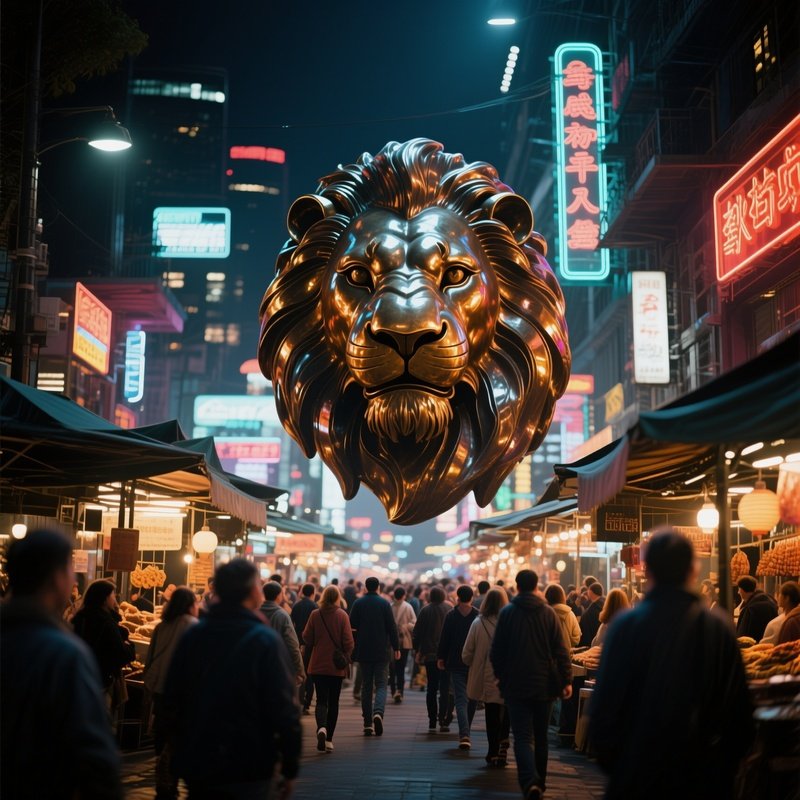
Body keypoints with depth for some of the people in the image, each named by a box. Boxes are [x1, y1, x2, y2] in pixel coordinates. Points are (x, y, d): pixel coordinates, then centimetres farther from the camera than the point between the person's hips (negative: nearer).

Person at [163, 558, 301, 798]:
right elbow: (284, 708, -15)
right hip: (247, 769, -4)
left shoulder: (192, 635, 2)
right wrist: (290, 768, -6)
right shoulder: (265, 640, -14)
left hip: (195, 762, 4)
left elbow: (172, 699, 9)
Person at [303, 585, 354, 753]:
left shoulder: (315, 614, -5)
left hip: (318, 665, 0)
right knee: (333, 702, 11)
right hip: (337, 666, 0)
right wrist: (346, 657, 7)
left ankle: (321, 728, -24)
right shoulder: (342, 615, -9)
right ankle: (329, 739, 13)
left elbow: (307, 639, -1)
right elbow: (348, 641, -10)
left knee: (321, 700, 4)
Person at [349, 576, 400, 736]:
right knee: (381, 685, 3)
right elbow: (392, 627, -5)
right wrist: (396, 647, 2)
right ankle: (378, 712, -23)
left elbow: (352, 627, 1)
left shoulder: (358, 603, 1)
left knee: (366, 686, 10)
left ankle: (368, 724, 9)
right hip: (381, 651, -2)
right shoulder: (384, 603, -3)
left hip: (363, 651, 2)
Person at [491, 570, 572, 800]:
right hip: (544, 684, 2)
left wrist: (500, 675, 13)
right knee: (541, 736, 17)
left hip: (516, 685, -2)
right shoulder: (548, 612, -1)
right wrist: (566, 680, -2)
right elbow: (561, 650, -4)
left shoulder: (507, 612, -4)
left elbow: (497, 650, -1)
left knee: (523, 736, -4)